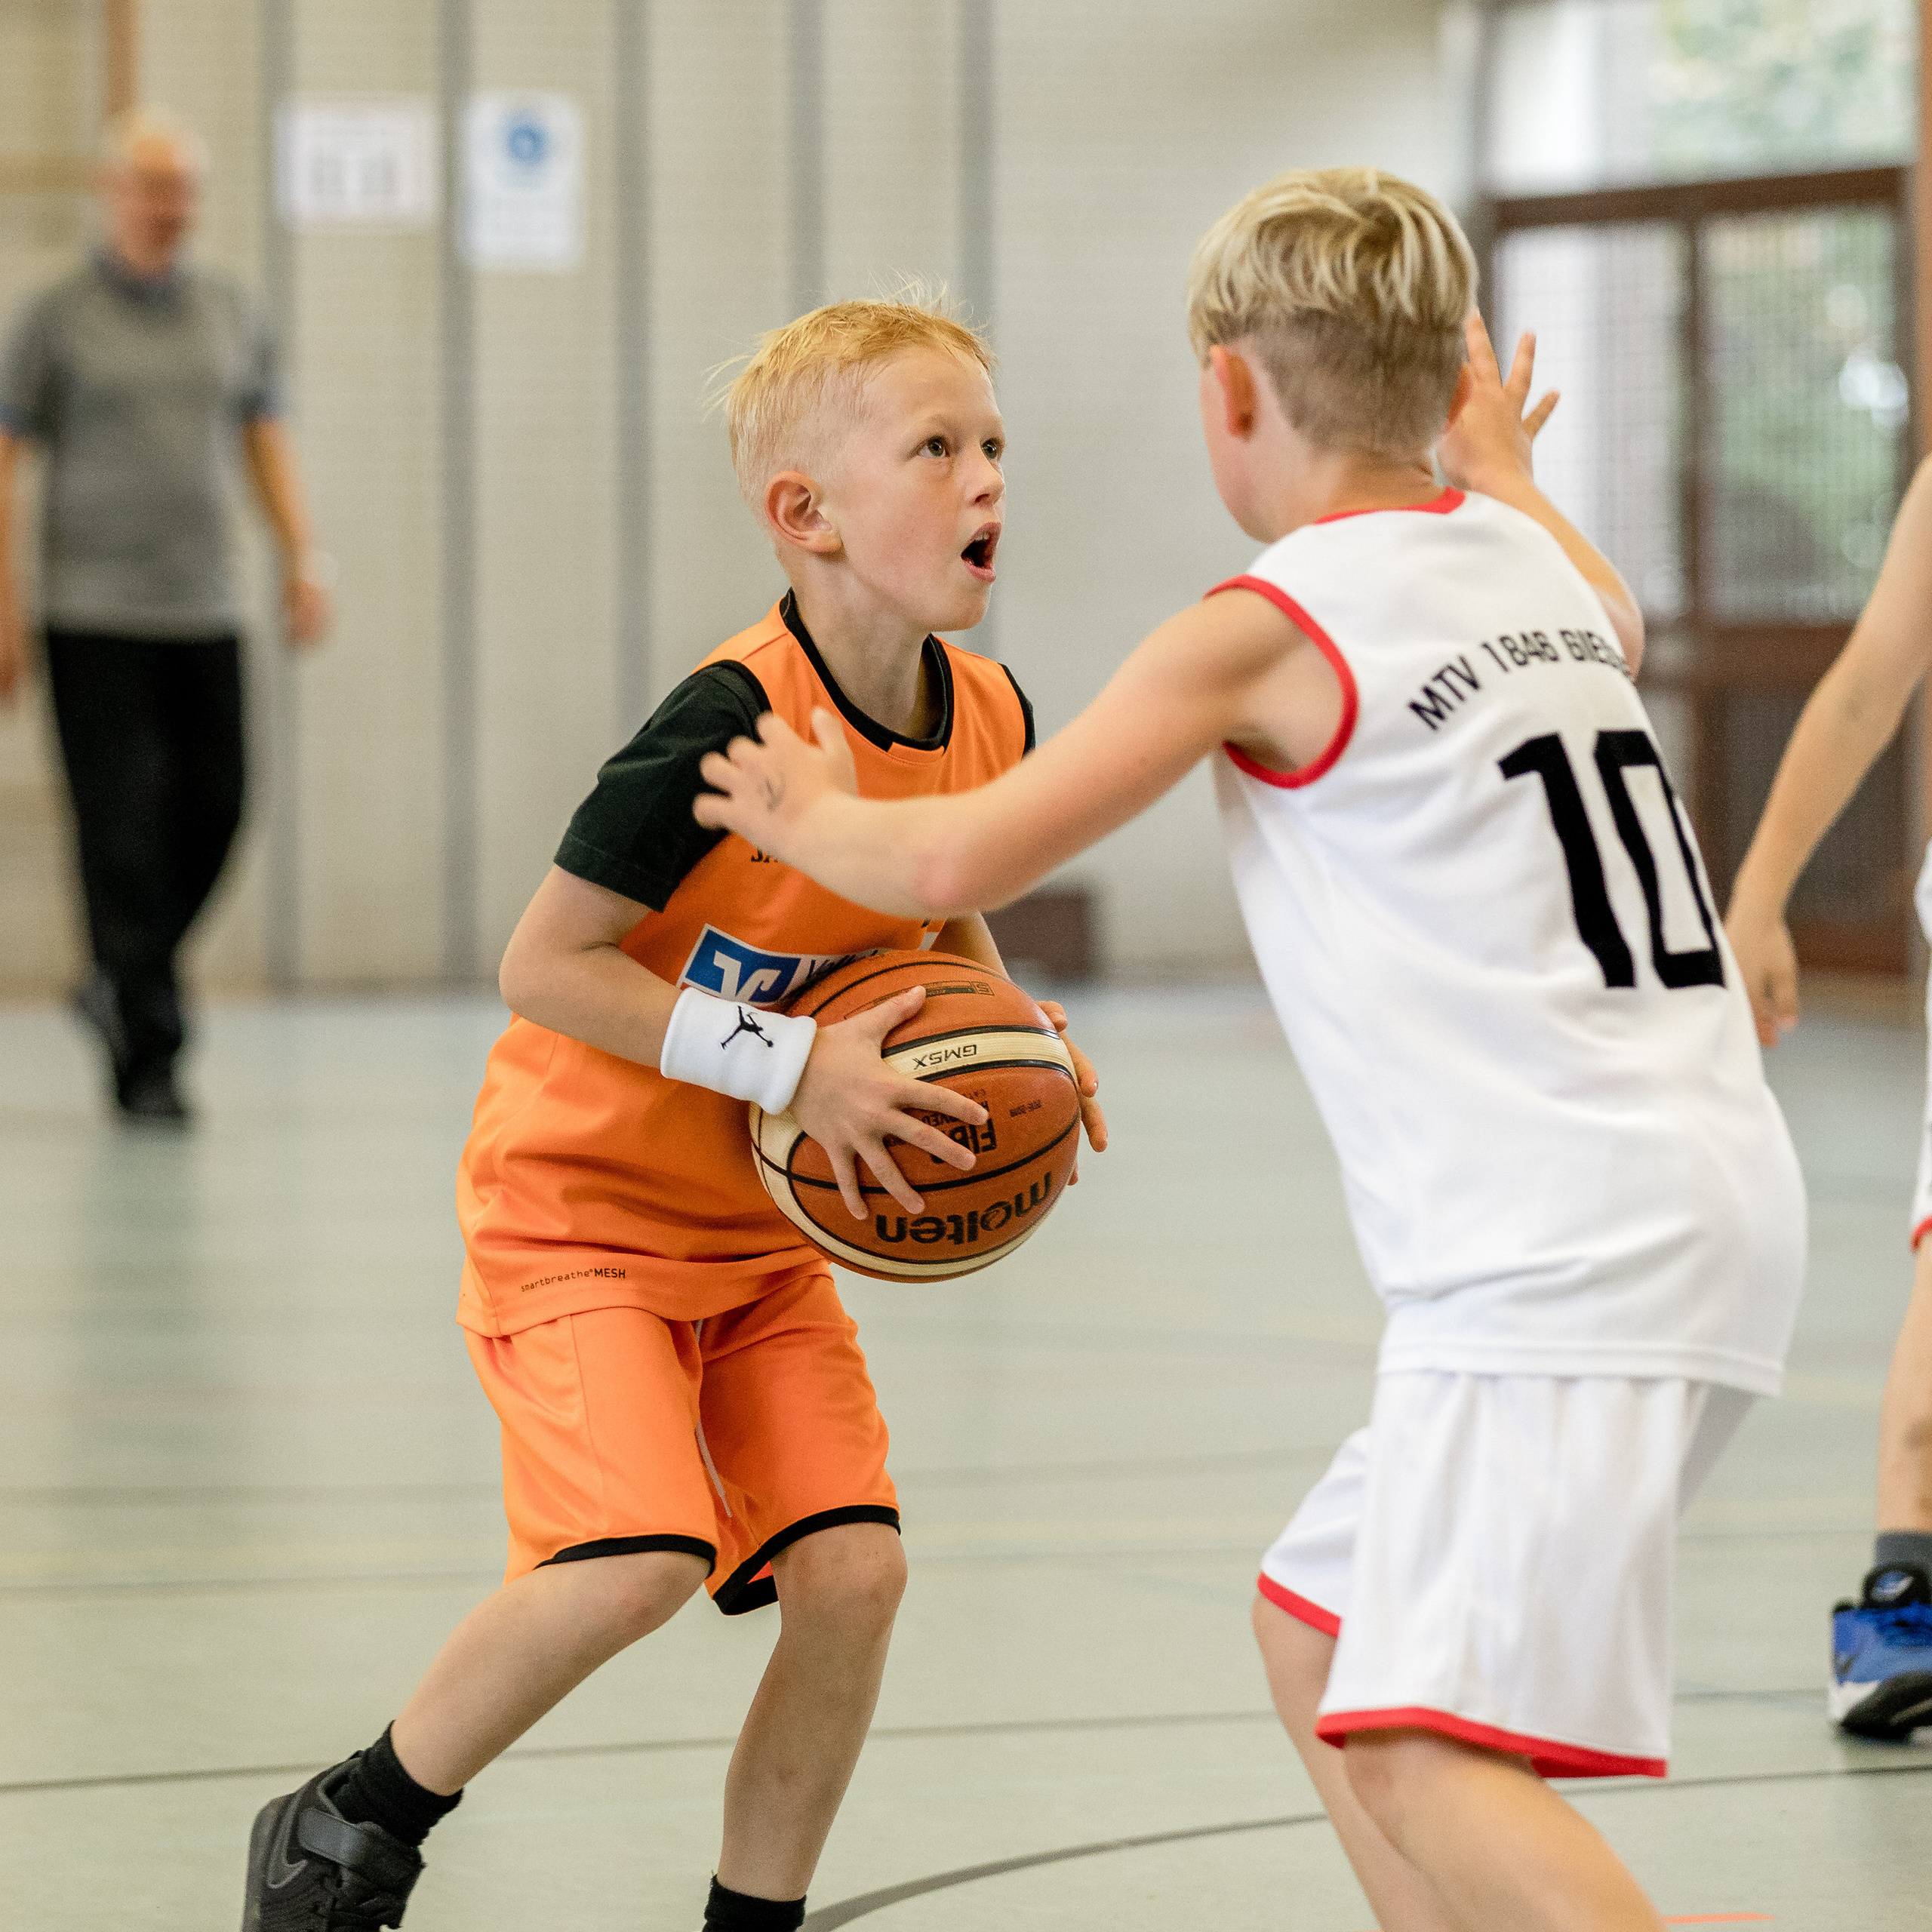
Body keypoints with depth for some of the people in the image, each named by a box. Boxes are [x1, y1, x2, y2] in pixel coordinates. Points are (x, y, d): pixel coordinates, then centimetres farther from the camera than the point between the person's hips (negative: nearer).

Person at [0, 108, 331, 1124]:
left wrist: (302, 558, 2)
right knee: (123, 830, -7)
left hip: (206, 614, 4)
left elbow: (267, 442, 16)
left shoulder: (232, 313, 12)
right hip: (95, 616, -4)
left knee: (212, 812, 3)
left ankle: (121, 986, 26)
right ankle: (148, 1059, -4)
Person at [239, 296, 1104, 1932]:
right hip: (582, 1205, -7)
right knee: (639, 1559, -23)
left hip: (767, 1231, 7)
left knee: (850, 1569, -8)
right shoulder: (735, 724, -25)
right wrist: (792, 1067, -27)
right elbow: (544, 965, -23)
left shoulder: (989, 718, -4)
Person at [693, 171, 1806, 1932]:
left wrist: (812, 813, 16)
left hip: (1560, 1252, -9)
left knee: (1421, 1752, -20)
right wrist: (1500, 467, 62)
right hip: (1718, 1202, 9)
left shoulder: (1265, 630, -6)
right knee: (1318, 1633, 21)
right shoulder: (1527, 560, 16)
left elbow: (957, 867, -5)